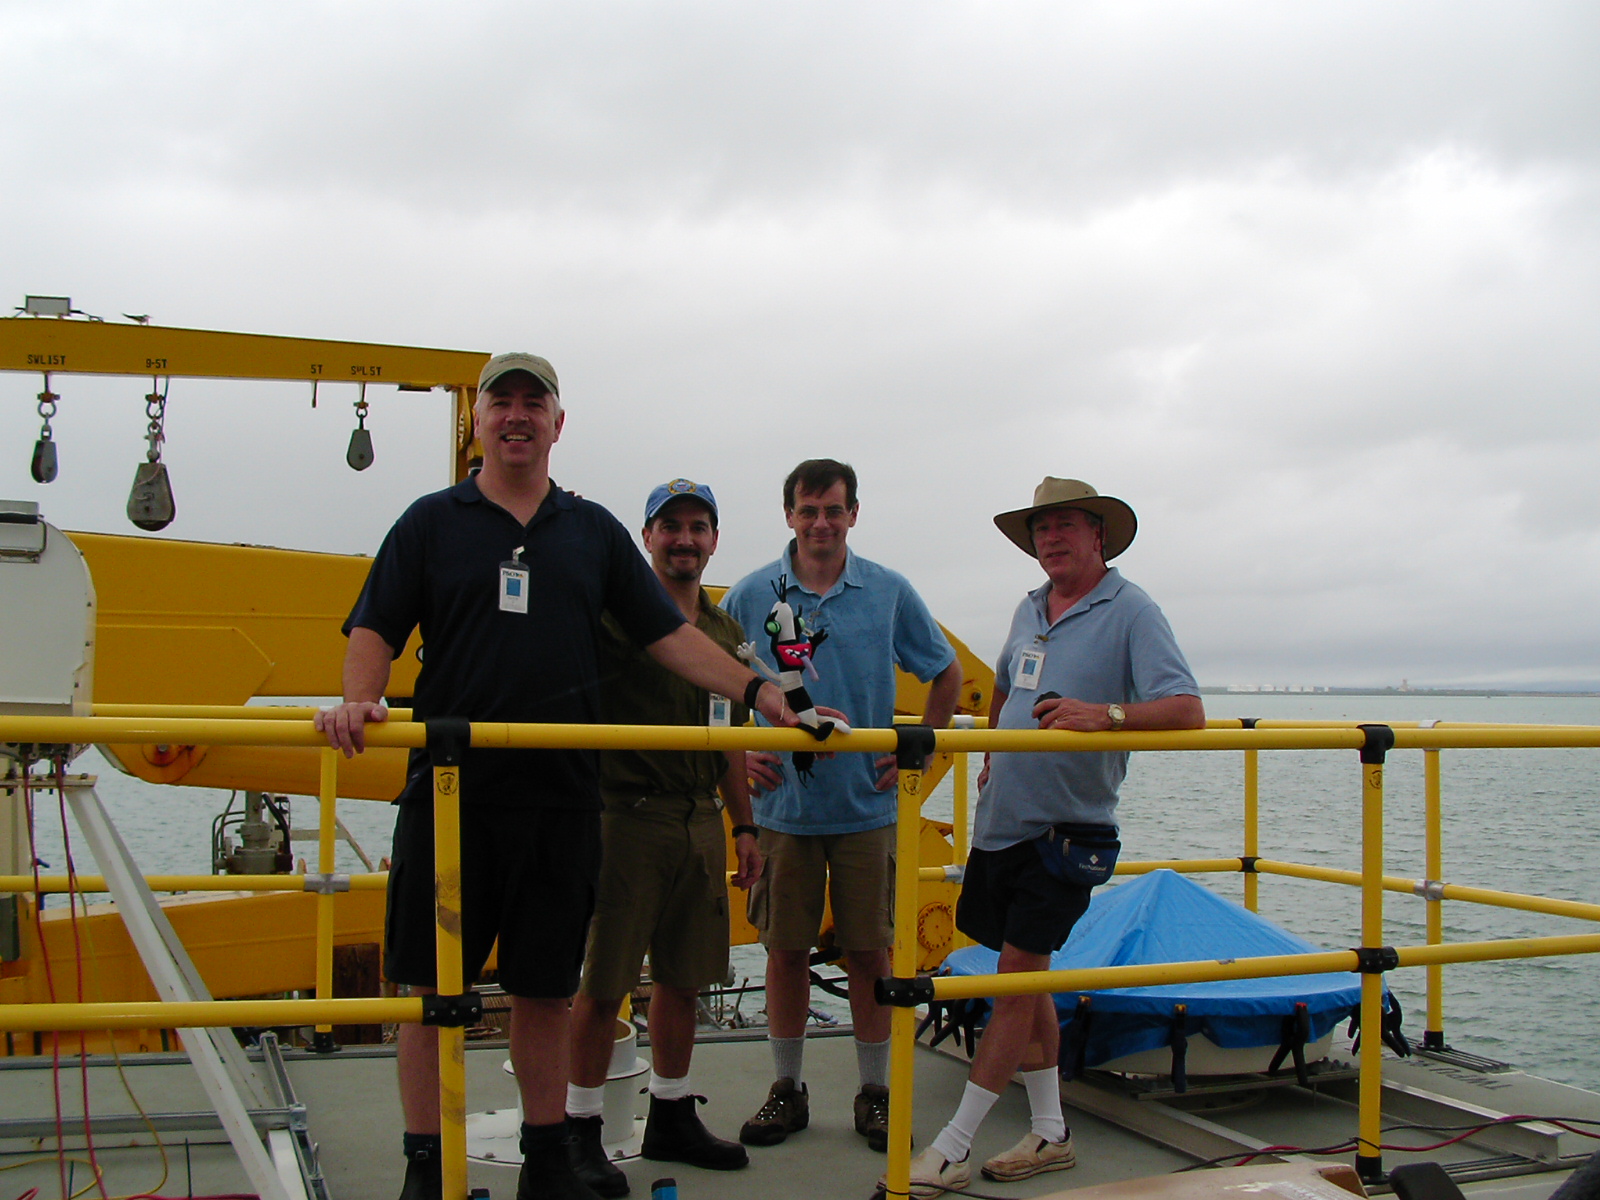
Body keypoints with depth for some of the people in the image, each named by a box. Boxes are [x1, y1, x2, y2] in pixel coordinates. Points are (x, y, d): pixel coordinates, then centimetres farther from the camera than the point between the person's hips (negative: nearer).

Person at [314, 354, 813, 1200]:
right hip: (450, 789, -1)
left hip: (560, 796, 2)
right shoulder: (433, 522, 8)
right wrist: (358, 700, -18)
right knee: (431, 983, 2)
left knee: (545, 988, 10)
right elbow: (375, 629, 2)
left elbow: (669, 636, 12)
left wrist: (761, 695, 2)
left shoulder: (593, 531, 13)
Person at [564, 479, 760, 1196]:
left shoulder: (726, 631, 15)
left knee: (683, 977, 13)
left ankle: (672, 1118, 27)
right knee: (604, 982, 0)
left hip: (701, 822, 6)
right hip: (627, 815, -6)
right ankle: (582, 1131, 12)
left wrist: (744, 827, 17)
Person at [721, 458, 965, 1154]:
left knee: (869, 952, 5)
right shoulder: (750, 596, 1)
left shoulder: (889, 593, 1)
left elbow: (946, 674, 12)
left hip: (868, 806, 0)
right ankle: (787, 1090, 21)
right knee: (785, 950, 6)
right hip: (784, 806, 0)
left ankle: (875, 1093, 19)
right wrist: (735, 754, 1)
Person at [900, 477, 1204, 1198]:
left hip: (1067, 831, -7)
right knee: (1025, 976, 12)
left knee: (1018, 976, -6)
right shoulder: (1030, 610, 11)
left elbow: (1187, 711, -22)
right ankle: (1049, 1133, 25)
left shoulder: (1131, 612, -9)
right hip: (1000, 822, 7)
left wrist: (1106, 714, -37)